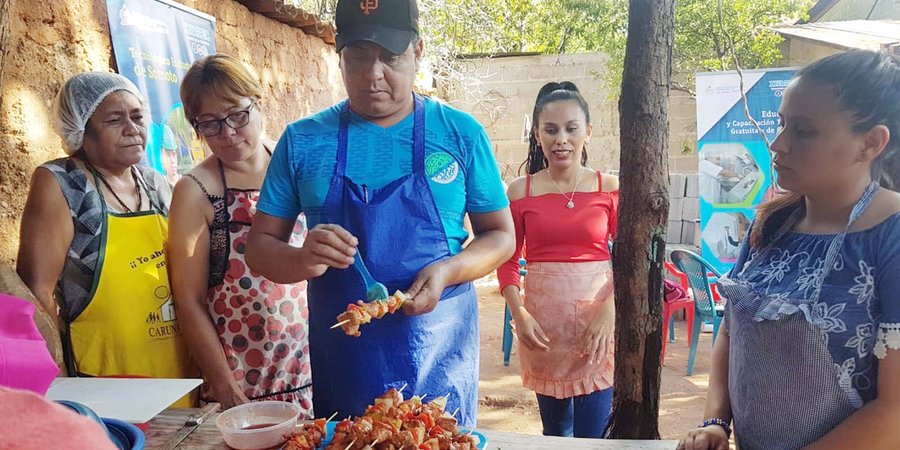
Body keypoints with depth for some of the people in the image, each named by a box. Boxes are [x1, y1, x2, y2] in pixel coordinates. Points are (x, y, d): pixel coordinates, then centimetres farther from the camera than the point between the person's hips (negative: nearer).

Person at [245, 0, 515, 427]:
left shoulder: (461, 133, -2)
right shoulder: (303, 139, 0)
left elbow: (501, 236, 3)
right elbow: (259, 247, 3)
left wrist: (448, 271, -17)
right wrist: (303, 260, -19)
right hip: (340, 360, 1)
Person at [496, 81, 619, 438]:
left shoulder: (609, 189, -1)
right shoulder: (520, 191, 1)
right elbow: (507, 261, 4)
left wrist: (609, 311, -14)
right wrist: (519, 314, -8)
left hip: (597, 317, -1)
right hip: (542, 319, 1)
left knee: (593, 435, 1)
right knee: (554, 430, 17)